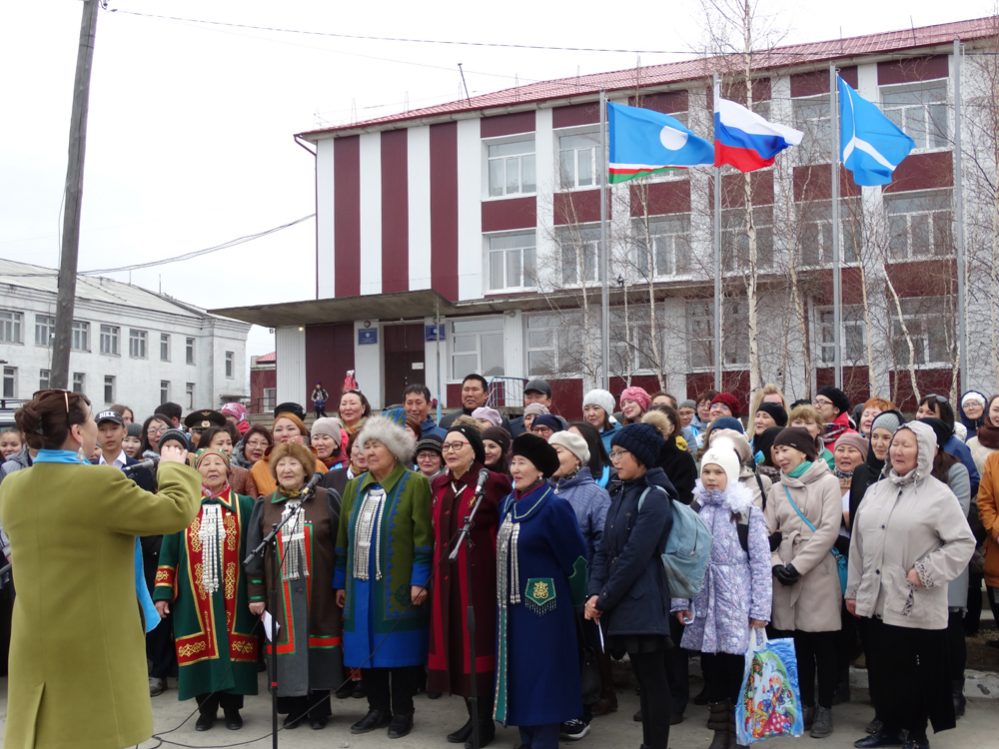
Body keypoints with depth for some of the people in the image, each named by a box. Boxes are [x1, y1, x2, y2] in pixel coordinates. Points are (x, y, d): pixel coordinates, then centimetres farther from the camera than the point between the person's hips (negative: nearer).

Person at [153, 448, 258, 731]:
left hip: (233, 596, -1)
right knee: (201, 649, 6)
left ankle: (232, 708, 18)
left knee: (231, 648, 4)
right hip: (194, 596, 1)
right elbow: (169, 552, 5)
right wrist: (162, 592, -2)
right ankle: (206, 709, 20)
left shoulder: (245, 505, 3)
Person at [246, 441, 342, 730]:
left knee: (317, 643, 4)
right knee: (288, 645, 5)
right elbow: (254, 552, 5)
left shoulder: (326, 499, -2)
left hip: (319, 591, -1)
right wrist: (255, 594, 1)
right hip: (281, 591, 2)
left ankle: (319, 707, 18)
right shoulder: (264, 506, 5)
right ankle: (293, 705, 19)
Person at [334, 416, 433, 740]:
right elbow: (344, 536, 12)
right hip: (361, 584, 5)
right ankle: (378, 709, 24)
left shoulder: (414, 484, -5)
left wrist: (419, 581, -15)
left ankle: (402, 713, 16)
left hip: (397, 586, -5)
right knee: (368, 649, 10)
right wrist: (340, 582, 10)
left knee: (398, 649, 2)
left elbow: (423, 537, -9)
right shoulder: (355, 486, 11)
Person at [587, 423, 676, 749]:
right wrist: (594, 593, -3)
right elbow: (605, 549, 11)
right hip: (621, 602, 8)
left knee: (653, 680, 0)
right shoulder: (621, 493, 14)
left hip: (643, 603, -8)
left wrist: (604, 600, -12)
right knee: (643, 679, 13)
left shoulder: (655, 496, -11)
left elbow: (634, 557, -16)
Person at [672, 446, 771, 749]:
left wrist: (760, 610, -9)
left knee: (736, 665, -1)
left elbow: (761, 564, -5)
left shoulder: (748, 512, -3)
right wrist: (680, 602, 2)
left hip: (736, 604, -3)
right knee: (710, 664, 8)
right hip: (703, 603, 3)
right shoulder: (693, 511, 7)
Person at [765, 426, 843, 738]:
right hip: (785, 576, 4)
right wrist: (776, 564, -8)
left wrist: (798, 565, -14)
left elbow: (829, 530, -11)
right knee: (798, 644, 10)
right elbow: (767, 532, 10)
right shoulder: (777, 489, 12)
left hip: (818, 573, -4)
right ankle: (805, 703, 21)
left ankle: (825, 707, 14)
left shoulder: (828, 482, -3)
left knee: (823, 645, 3)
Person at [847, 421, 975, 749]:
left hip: (918, 605, -5)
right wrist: (853, 590, 14)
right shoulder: (875, 490, 10)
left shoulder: (938, 494, -8)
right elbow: (858, 544, 14)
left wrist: (926, 572, -17)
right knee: (884, 668, 14)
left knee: (918, 672, 6)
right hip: (877, 600, 5)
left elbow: (964, 542, -11)